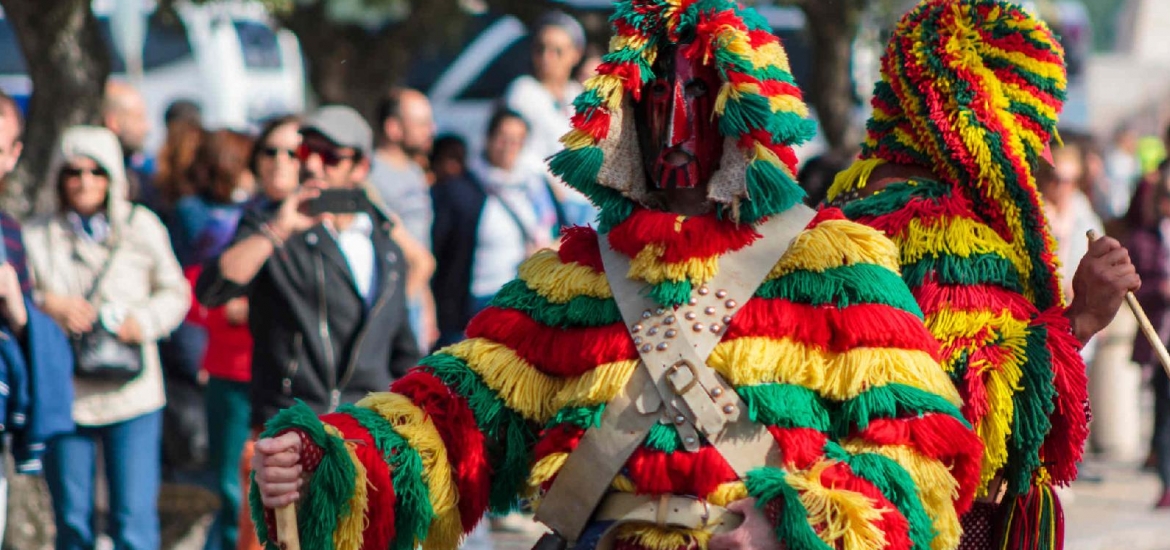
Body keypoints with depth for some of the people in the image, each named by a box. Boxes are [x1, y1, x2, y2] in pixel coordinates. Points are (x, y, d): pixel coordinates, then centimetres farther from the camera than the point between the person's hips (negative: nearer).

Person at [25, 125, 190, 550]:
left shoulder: (142, 227, 3)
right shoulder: (36, 236, 2)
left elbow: (174, 292, 10)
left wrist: (143, 321, -9)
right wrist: (47, 306, -14)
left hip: (131, 395, -1)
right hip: (62, 396, 1)